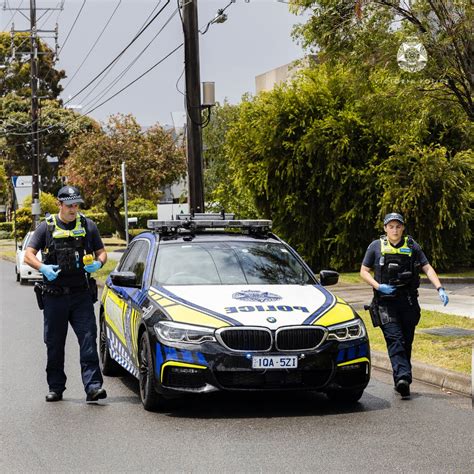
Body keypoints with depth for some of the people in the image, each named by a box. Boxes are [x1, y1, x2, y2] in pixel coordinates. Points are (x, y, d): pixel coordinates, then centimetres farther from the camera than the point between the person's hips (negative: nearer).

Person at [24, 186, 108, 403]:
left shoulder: (88, 226, 9)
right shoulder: (47, 227, 5)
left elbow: (101, 252, 14)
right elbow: (28, 255, 3)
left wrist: (98, 263, -9)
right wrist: (42, 268, -17)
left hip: (82, 295, 0)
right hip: (54, 295, 0)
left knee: (88, 339, -11)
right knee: (54, 344, 7)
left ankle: (92, 387, -14)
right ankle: (55, 388, 18)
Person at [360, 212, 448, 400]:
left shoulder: (412, 246, 7)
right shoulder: (376, 246, 3)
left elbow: (427, 268, 6)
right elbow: (364, 271, 7)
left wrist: (440, 289, -8)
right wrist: (378, 286, -9)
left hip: (408, 301, 3)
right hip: (385, 301, -2)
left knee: (407, 342, 5)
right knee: (395, 339, -15)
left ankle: (401, 381, 14)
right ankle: (402, 377, -27)